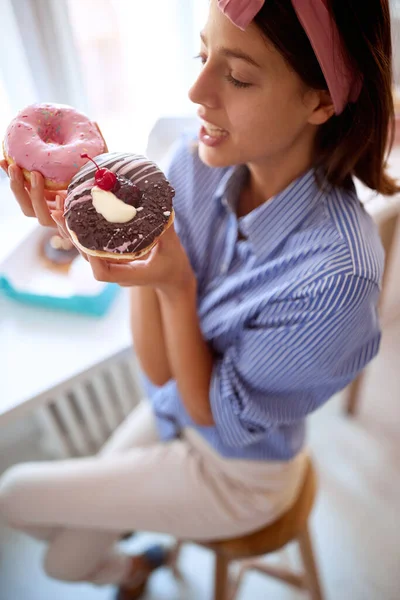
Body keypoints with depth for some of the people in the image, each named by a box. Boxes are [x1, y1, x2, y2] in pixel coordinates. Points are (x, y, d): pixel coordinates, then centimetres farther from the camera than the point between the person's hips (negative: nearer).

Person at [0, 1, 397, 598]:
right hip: (170, 410, 5)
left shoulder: (336, 272, -37)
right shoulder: (194, 163, -19)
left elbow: (214, 411, -21)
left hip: (238, 472, -4)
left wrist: (176, 285, -37)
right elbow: (159, 369, -16)